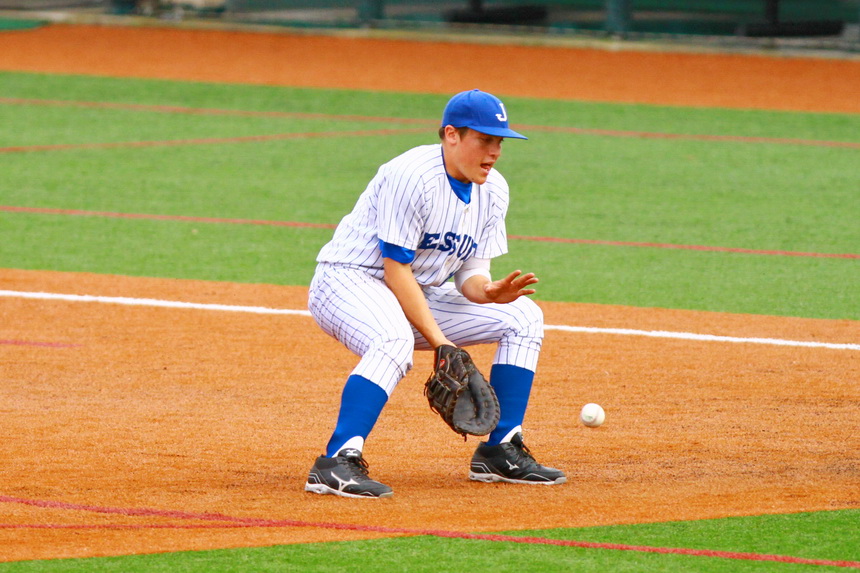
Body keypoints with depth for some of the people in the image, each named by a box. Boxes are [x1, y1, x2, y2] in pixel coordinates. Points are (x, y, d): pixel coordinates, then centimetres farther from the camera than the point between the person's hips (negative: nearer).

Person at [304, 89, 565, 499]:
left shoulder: (493, 189, 2)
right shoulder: (412, 176, -23)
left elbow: (469, 273, 4)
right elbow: (395, 271, -23)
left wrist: (489, 292, -20)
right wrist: (438, 341, -26)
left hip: (418, 295, 9)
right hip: (348, 280, -9)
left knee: (523, 317, 1)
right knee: (395, 342, -40)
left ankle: (500, 451, 4)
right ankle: (337, 464, -41)